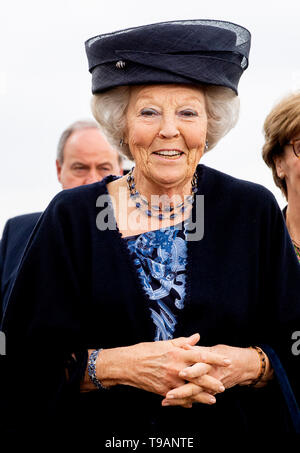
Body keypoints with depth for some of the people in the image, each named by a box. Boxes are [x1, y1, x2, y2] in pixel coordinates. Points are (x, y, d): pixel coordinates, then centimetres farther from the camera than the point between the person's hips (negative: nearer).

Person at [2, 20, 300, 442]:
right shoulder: (72, 218, -6)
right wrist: (118, 366, -23)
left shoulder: (254, 213, -4)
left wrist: (247, 365, -22)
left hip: (232, 433, 1)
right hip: (100, 436, -1)